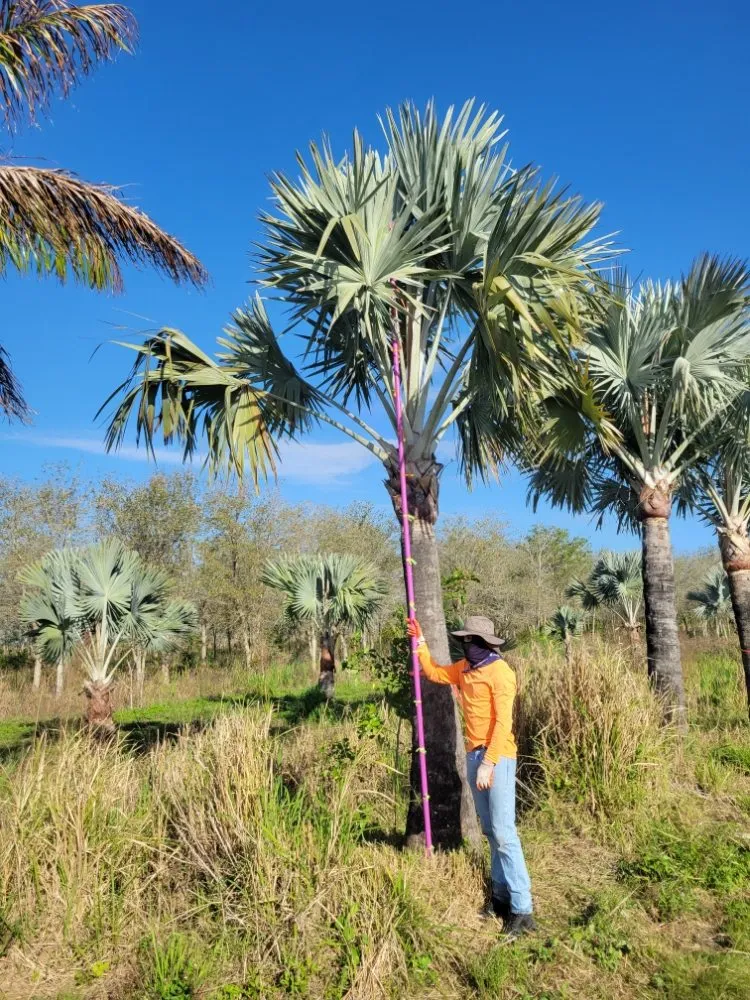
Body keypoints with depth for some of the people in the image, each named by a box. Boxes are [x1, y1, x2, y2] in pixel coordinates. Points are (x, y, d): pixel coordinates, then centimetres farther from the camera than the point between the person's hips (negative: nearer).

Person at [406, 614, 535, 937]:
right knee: (490, 830, 12)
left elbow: (503, 723, -19)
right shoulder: (465, 668, 10)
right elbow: (433, 673, 24)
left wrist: (489, 763, -24)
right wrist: (419, 641, 16)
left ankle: (522, 910, -5)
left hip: (498, 757, -8)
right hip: (474, 754, 8)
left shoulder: (500, 673, -15)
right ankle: (502, 895, 20)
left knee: (504, 833, -9)